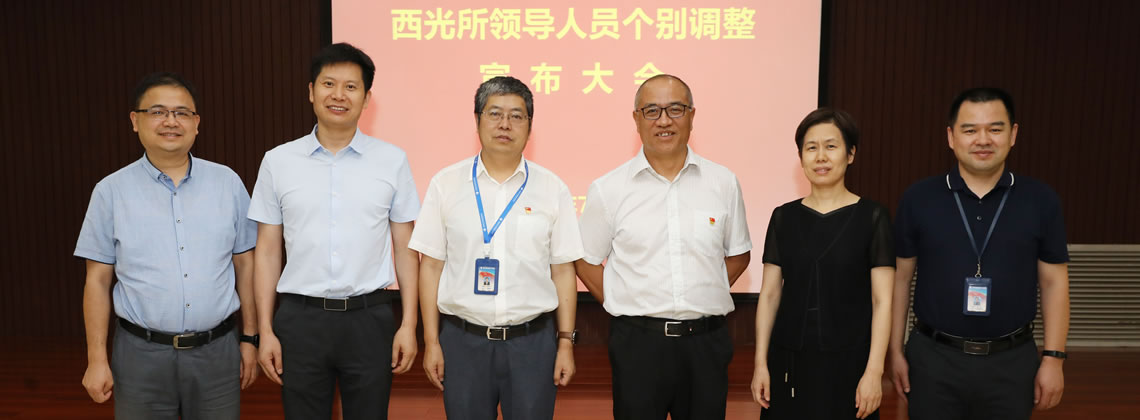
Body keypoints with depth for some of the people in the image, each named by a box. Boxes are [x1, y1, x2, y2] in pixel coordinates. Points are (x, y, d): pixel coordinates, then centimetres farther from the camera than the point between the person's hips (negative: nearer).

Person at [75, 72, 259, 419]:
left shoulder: (228, 183, 2)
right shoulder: (111, 191, 0)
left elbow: (244, 264, 6)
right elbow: (98, 279, 3)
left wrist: (249, 337, 6)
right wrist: (97, 359, 0)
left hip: (217, 351, 1)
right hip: (141, 354, -1)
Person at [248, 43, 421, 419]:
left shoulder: (392, 161, 0)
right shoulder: (277, 162, 3)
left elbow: (405, 248, 3)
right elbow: (267, 252, 5)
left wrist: (409, 324, -1)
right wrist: (265, 331, 2)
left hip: (369, 317, 0)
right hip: (301, 318, 1)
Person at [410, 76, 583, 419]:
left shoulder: (552, 189, 1)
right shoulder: (445, 184, 1)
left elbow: (563, 271, 3)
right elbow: (431, 265, 2)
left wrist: (566, 343, 2)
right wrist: (431, 342, 0)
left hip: (533, 341, 0)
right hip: (463, 340, 0)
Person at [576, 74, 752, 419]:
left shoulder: (723, 183, 3)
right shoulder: (608, 190, -2)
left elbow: (738, 254, 13)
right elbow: (586, 261, 6)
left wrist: (701, 300, 5)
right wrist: (624, 305, 0)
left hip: (706, 342, 2)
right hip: (638, 342, -1)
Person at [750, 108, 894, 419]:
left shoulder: (872, 218, -3)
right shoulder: (784, 217, 5)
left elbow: (882, 301, -5)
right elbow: (769, 295, 4)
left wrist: (874, 371, -10)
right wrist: (760, 363, 1)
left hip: (847, 361, -2)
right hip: (789, 360, 2)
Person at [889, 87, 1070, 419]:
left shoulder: (1041, 200, 0)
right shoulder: (918, 199, -2)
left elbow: (1054, 281, 3)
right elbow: (900, 277, 2)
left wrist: (1053, 357, -1)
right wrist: (895, 351, 1)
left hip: (1011, 361, 1)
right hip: (933, 357, 0)